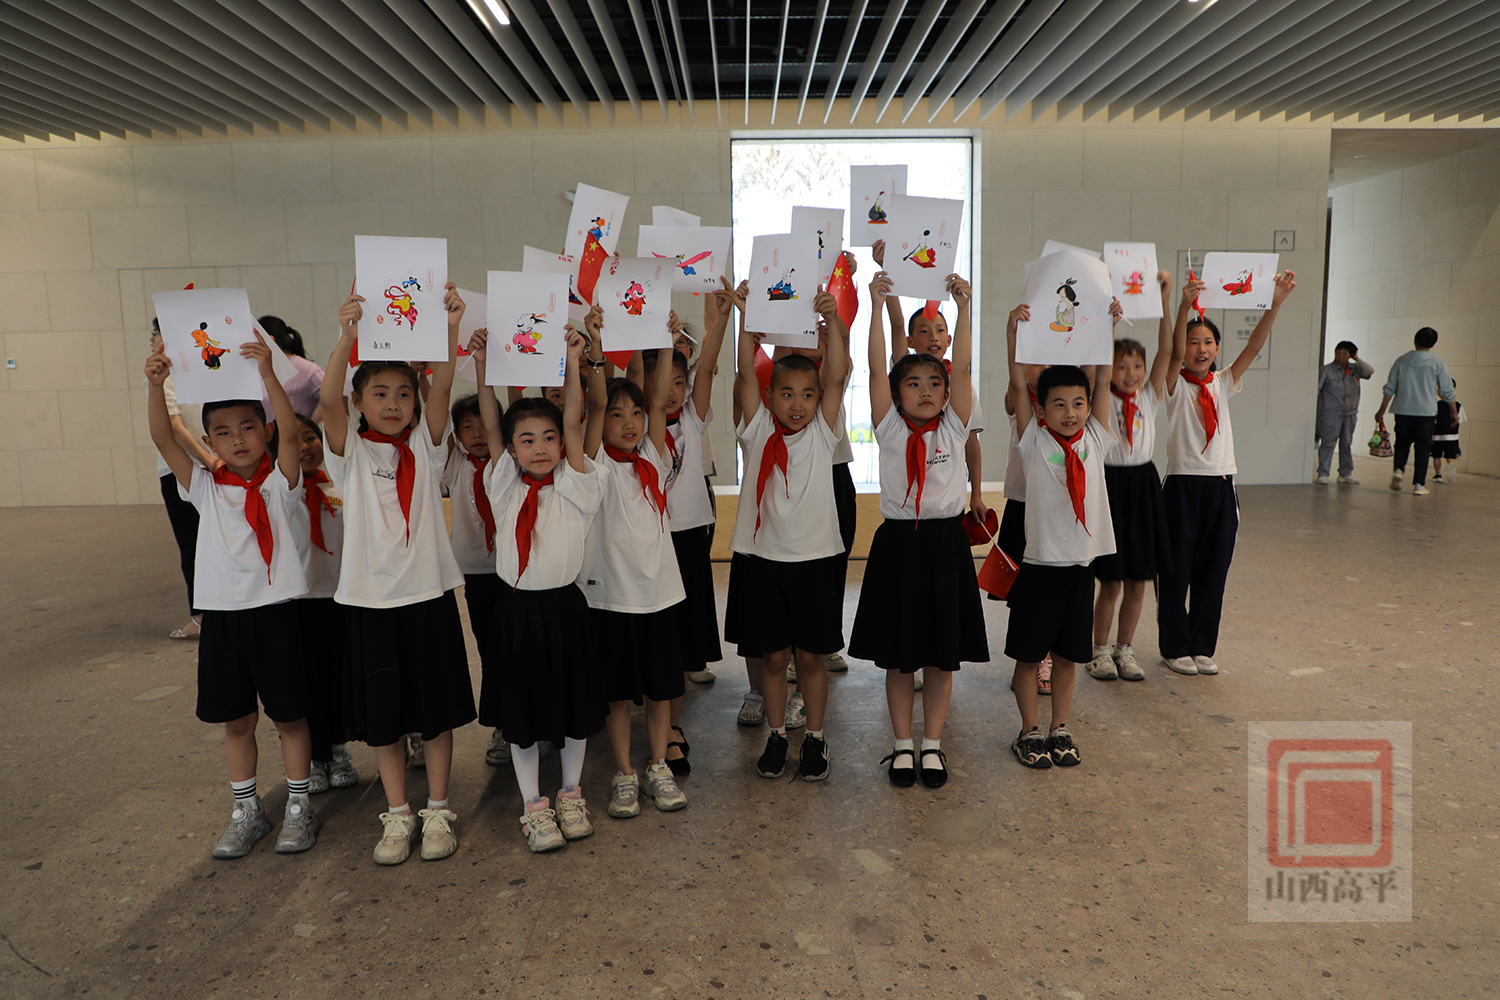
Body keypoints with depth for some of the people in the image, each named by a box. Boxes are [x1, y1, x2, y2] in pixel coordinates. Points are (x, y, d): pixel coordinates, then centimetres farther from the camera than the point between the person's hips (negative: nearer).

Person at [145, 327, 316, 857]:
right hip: (223, 614, 3)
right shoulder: (205, 488, 4)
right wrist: (156, 385, -22)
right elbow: (164, 440, -8)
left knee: (288, 715, 7)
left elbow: (290, 433, -20)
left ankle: (298, 807, 22)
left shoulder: (279, 484, -4)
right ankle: (246, 811, 28)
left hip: (275, 612, -3)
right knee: (236, 719, 13)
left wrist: (267, 373, -31)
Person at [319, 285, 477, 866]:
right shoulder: (351, 452, 0)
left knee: (436, 708, 8)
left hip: (428, 593, 0)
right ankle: (397, 815, 25)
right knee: (383, 715, 9)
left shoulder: (424, 446, 3)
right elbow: (329, 399, -18)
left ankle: (438, 810, 23)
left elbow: (442, 389, -13)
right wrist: (347, 336, -32)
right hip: (371, 598, 0)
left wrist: (448, 331, -27)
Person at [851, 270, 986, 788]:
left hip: (946, 542, 1)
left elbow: (963, 368, -6)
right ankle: (902, 744, 23)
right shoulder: (889, 428, 2)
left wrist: (963, 308, -12)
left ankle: (932, 743, 24)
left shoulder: (955, 427, 4)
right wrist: (877, 305, -14)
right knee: (898, 657, 8)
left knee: (942, 656, 9)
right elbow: (877, 368, -8)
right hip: (898, 543, -1)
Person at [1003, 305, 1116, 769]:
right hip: (1039, 564, -3)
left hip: (1081, 564, 3)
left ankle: (1059, 729, 27)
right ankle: (1029, 732, 21)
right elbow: (1018, 385, -10)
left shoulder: (1094, 440, 5)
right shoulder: (1035, 442, -3)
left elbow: (1103, 380, 3)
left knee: (1067, 653, 13)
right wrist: (1013, 329, -15)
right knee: (1029, 654, 6)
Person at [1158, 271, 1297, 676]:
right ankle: (1175, 647, 16)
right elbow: (1175, 353, -23)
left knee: (1213, 570, 9)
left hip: (1221, 486, 5)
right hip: (1182, 486, -4)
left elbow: (1254, 346, -3)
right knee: (1177, 570, 2)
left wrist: (1276, 303, -17)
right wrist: (1184, 307, -38)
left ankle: (1202, 647, 22)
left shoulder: (1222, 384, 9)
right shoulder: (1175, 386, -3)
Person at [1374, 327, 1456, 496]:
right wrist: (1454, 410, 16)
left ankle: (1399, 469, -7)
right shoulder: (1437, 363, -2)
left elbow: (1389, 388, 4)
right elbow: (1447, 391, 2)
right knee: (1423, 448, 5)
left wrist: (1382, 410, 11)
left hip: (1403, 411, 1)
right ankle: (1419, 484, 4)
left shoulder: (1402, 360, 3)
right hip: (1426, 412, -1)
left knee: (1402, 443, 16)